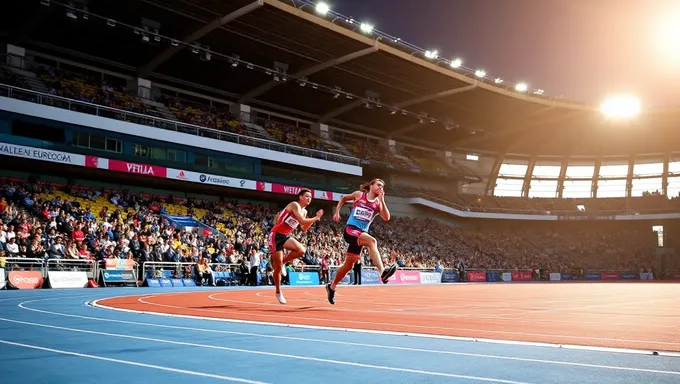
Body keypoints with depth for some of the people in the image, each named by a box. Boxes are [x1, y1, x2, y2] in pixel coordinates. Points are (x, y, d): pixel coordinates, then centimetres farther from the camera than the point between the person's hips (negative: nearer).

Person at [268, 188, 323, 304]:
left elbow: (304, 228, 18)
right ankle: (278, 292, 15)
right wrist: (316, 218, -16)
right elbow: (302, 221, -28)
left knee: (301, 251, -21)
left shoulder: (304, 211, 10)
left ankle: (283, 262, 5)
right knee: (278, 267, -2)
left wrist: (315, 219, 6)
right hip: (276, 235, -7)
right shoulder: (295, 205, -16)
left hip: (286, 236, 7)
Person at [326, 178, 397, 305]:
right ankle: (382, 272, -49)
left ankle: (332, 287, 32)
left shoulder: (378, 203, 8)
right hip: (350, 229, -5)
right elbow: (344, 198, 21)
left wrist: (381, 200, -13)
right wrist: (337, 212, 11)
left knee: (348, 265, 12)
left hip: (362, 233, 5)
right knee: (371, 241, -34)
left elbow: (386, 218, -9)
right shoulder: (358, 194, 3)